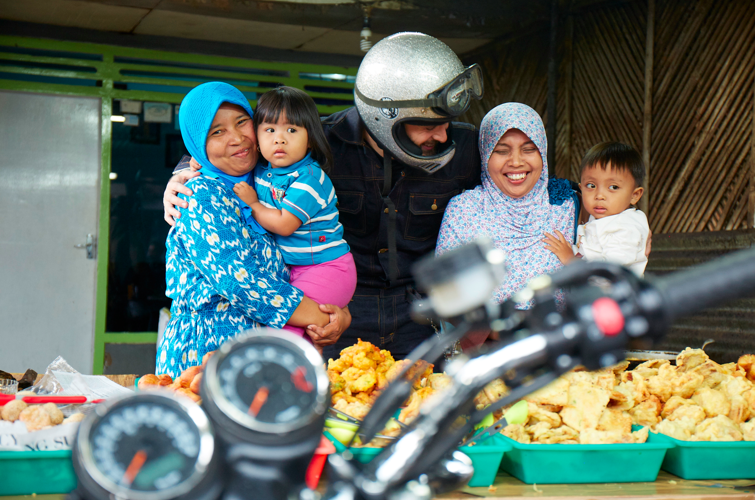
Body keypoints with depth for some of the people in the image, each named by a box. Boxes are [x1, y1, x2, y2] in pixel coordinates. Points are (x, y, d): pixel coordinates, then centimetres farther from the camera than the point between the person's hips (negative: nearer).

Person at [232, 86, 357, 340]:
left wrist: (252, 204, -10)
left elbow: (284, 224, -22)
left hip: (327, 268, -8)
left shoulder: (310, 178, -17)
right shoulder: (261, 172, 5)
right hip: (291, 269, 8)